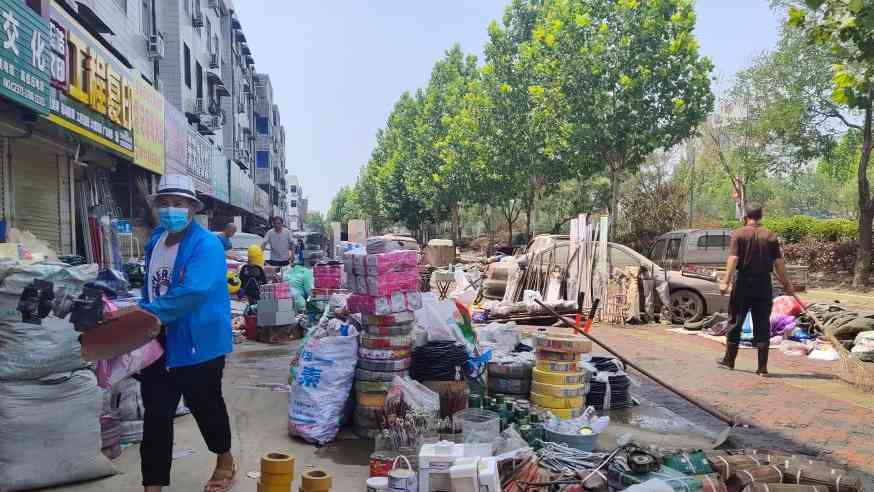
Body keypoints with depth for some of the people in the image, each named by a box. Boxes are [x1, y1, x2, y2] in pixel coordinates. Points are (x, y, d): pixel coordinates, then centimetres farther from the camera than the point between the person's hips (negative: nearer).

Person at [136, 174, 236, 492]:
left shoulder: (206, 245, -17)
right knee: (156, 415, 6)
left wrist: (145, 314, -29)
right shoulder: (154, 241, 8)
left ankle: (225, 462, 40)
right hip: (158, 342, 6)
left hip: (198, 343, -6)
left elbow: (193, 293, -29)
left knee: (206, 406, 14)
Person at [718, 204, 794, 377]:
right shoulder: (770, 236, 4)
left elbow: (733, 259, -14)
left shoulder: (738, 234, -3)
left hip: (743, 284, -2)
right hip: (764, 285, 2)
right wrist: (786, 284, 10)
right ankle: (763, 367, 6)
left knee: (735, 323, 10)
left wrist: (726, 281, -17)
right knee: (762, 326, 6)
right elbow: (779, 263, 2)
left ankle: (729, 360, 20)